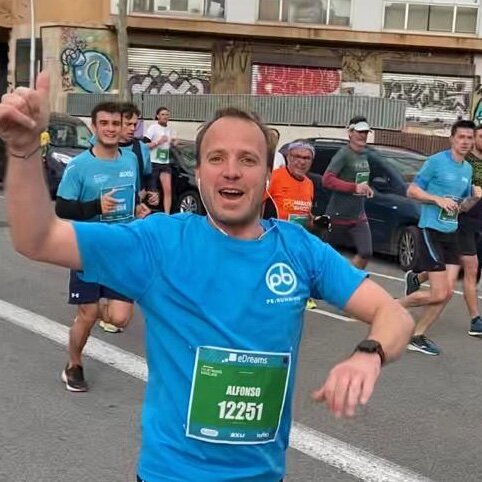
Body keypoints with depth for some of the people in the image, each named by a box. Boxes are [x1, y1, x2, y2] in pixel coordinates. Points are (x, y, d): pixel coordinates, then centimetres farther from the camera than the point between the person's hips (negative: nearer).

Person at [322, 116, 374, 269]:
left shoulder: (364, 154, 8)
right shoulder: (344, 154, -16)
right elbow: (327, 179, -25)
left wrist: (365, 188, 6)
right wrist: (354, 188, -28)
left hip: (359, 215, 7)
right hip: (338, 215, -7)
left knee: (366, 253, -5)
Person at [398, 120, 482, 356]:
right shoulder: (436, 161, -8)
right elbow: (412, 190, -6)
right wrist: (438, 199, -18)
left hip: (451, 233, 8)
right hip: (432, 230, -8)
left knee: (447, 292, 3)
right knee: (439, 294, -11)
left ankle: (417, 336, 14)